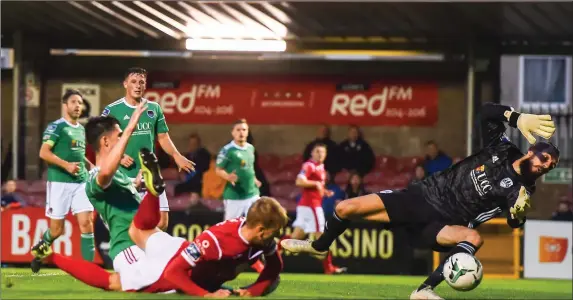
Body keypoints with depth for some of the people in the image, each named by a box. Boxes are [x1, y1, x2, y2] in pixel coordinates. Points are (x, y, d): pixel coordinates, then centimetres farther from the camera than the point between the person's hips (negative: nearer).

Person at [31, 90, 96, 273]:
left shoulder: (81, 129, 16)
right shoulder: (56, 127, -6)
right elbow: (44, 153, -15)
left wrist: (90, 166, 15)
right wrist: (66, 165, -24)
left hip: (81, 182, 6)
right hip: (59, 182, -6)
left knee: (86, 222, -8)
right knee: (57, 229, 0)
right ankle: (39, 249, 29)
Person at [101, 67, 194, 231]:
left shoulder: (154, 108, 9)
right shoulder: (112, 110, -4)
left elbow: (162, 137, 16)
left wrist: (176, 156, 0)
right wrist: (118, 157, -20)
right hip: (124, 176, -4)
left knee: (162, 221, 1)